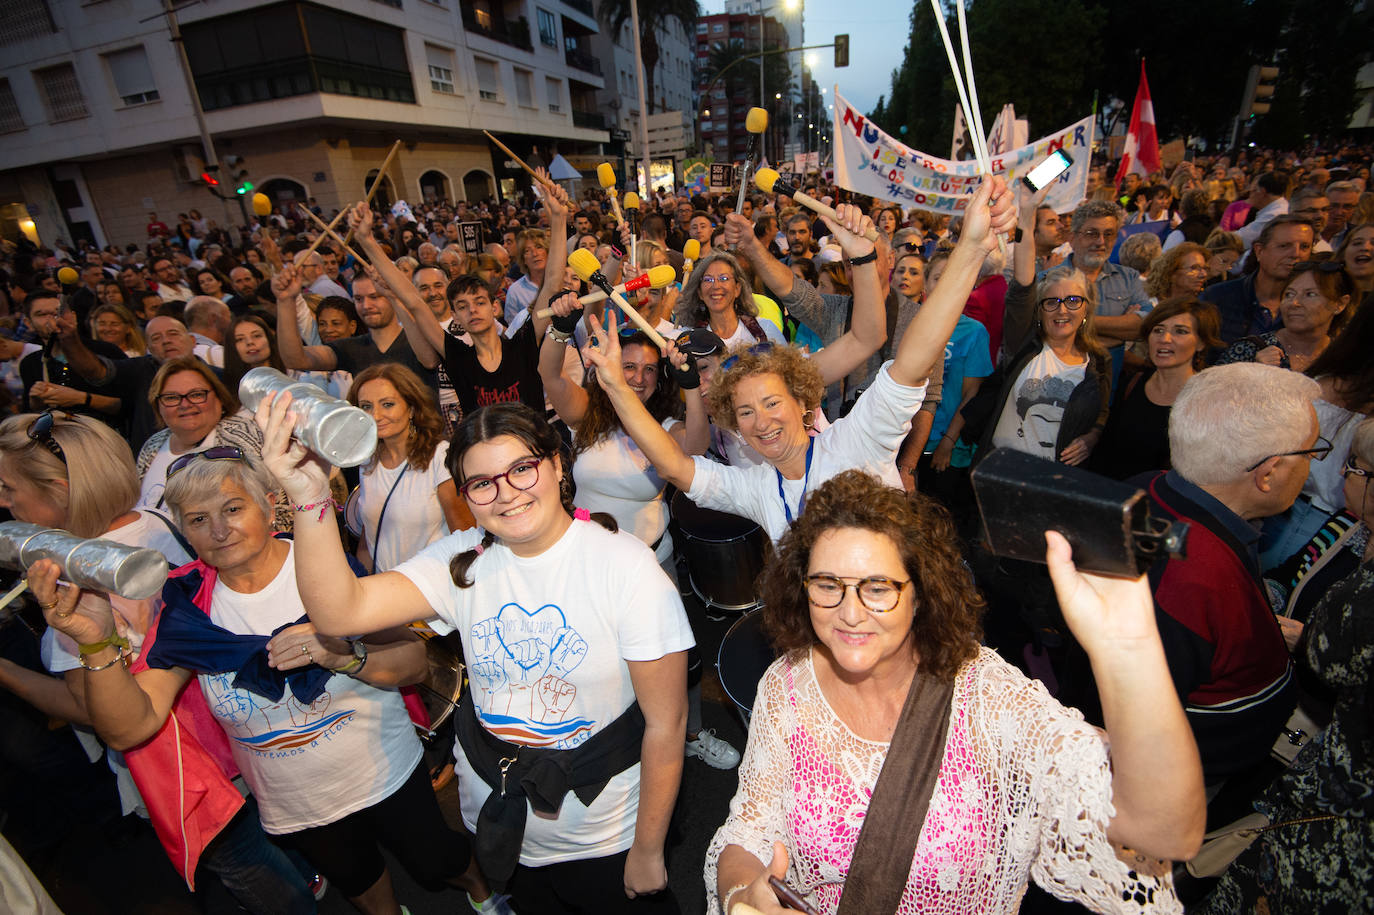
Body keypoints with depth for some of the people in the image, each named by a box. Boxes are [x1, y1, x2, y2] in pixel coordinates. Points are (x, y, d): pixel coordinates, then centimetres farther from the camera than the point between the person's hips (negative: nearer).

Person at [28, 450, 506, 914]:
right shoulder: (189, 604, -11)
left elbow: (415, 663, -20)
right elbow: (130, 728, -18)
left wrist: (343, 655, -38)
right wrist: (98, 645, -33)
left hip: (386, 777, -2)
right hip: (291, 807, 3)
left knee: (438, 865, 18)